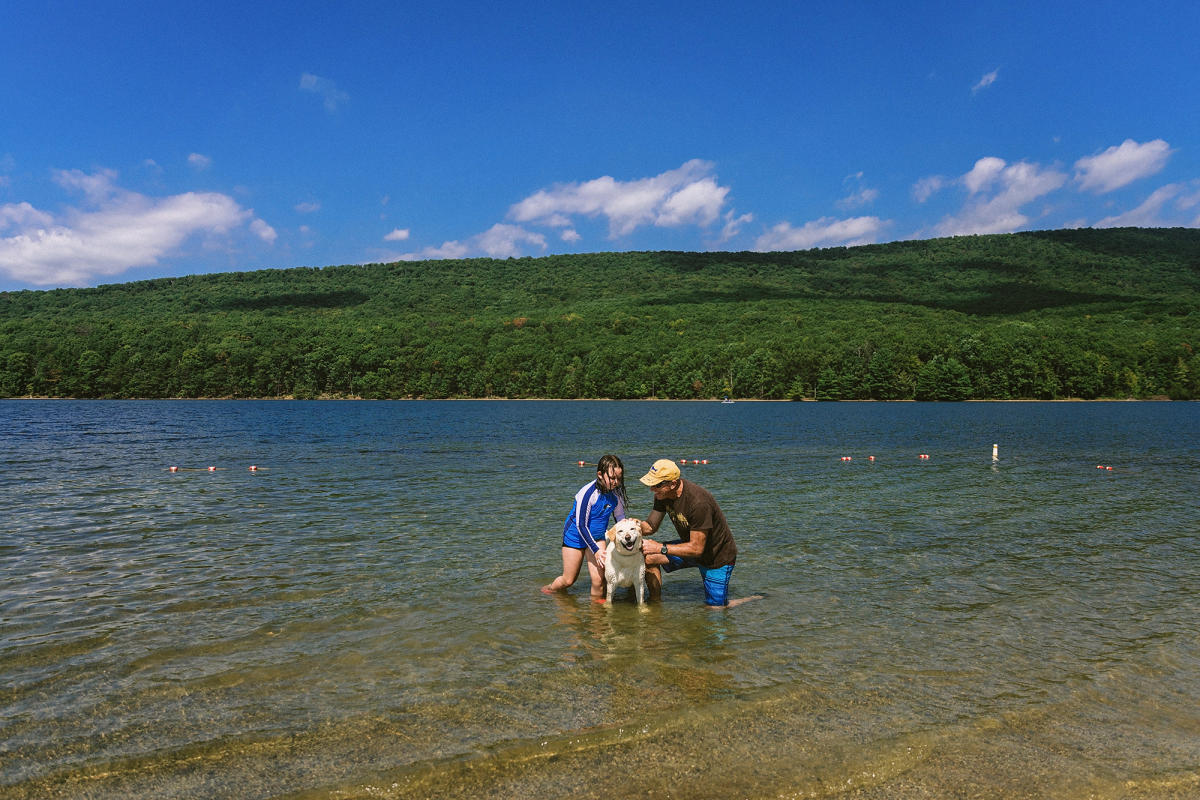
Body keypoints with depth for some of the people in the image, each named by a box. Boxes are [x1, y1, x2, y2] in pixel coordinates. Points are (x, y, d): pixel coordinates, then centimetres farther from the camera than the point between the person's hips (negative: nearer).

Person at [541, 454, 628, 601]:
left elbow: (620, 518, 3)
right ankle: (549, 589, 40)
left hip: (597, 536, 4)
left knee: (598, 578, -12)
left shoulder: (616, 492, -13)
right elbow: (581, 525, -24)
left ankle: (597, 602, 15)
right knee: (568, 580, 9)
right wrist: (596, 550, -25)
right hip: (575, 534, -4)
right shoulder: (588, 493, -29)